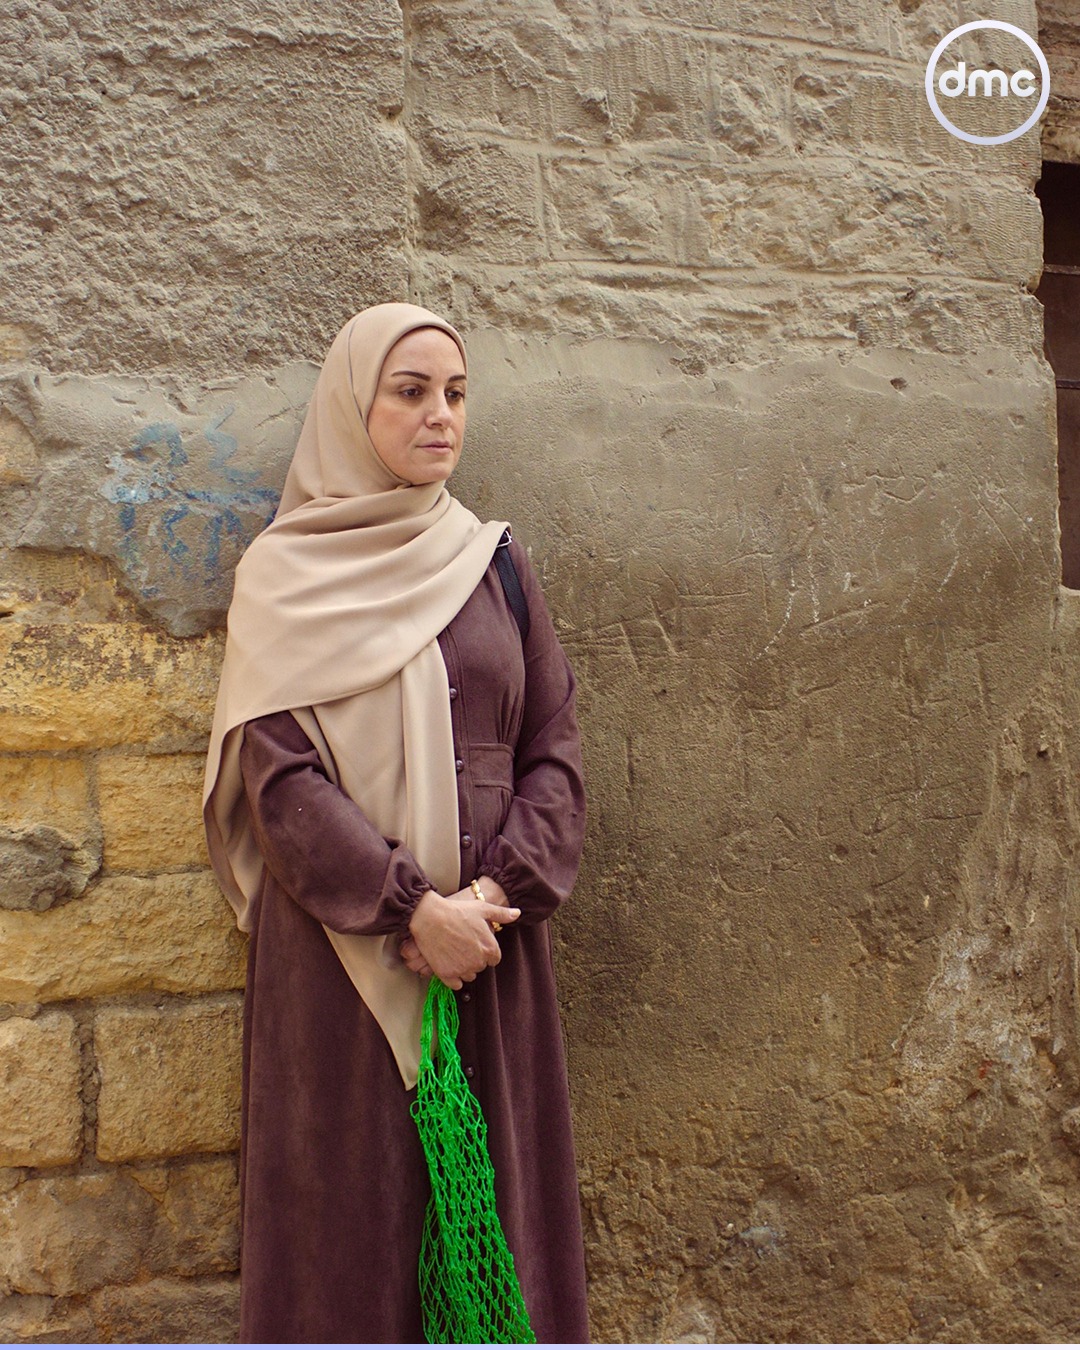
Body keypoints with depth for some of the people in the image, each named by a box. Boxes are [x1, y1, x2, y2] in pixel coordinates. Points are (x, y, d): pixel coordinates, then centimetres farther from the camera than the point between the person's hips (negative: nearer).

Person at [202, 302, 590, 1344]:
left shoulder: (495, 563, 10)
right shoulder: (283, 575, 0)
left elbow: (554, 745, 4)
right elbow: (278, 771, -9)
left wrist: (495, 890, -11)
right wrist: (414, 908, -17)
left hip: (490, 940, 3)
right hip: (341, 946, -3)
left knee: (496, 1184, 8)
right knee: (352, 1197, 3)